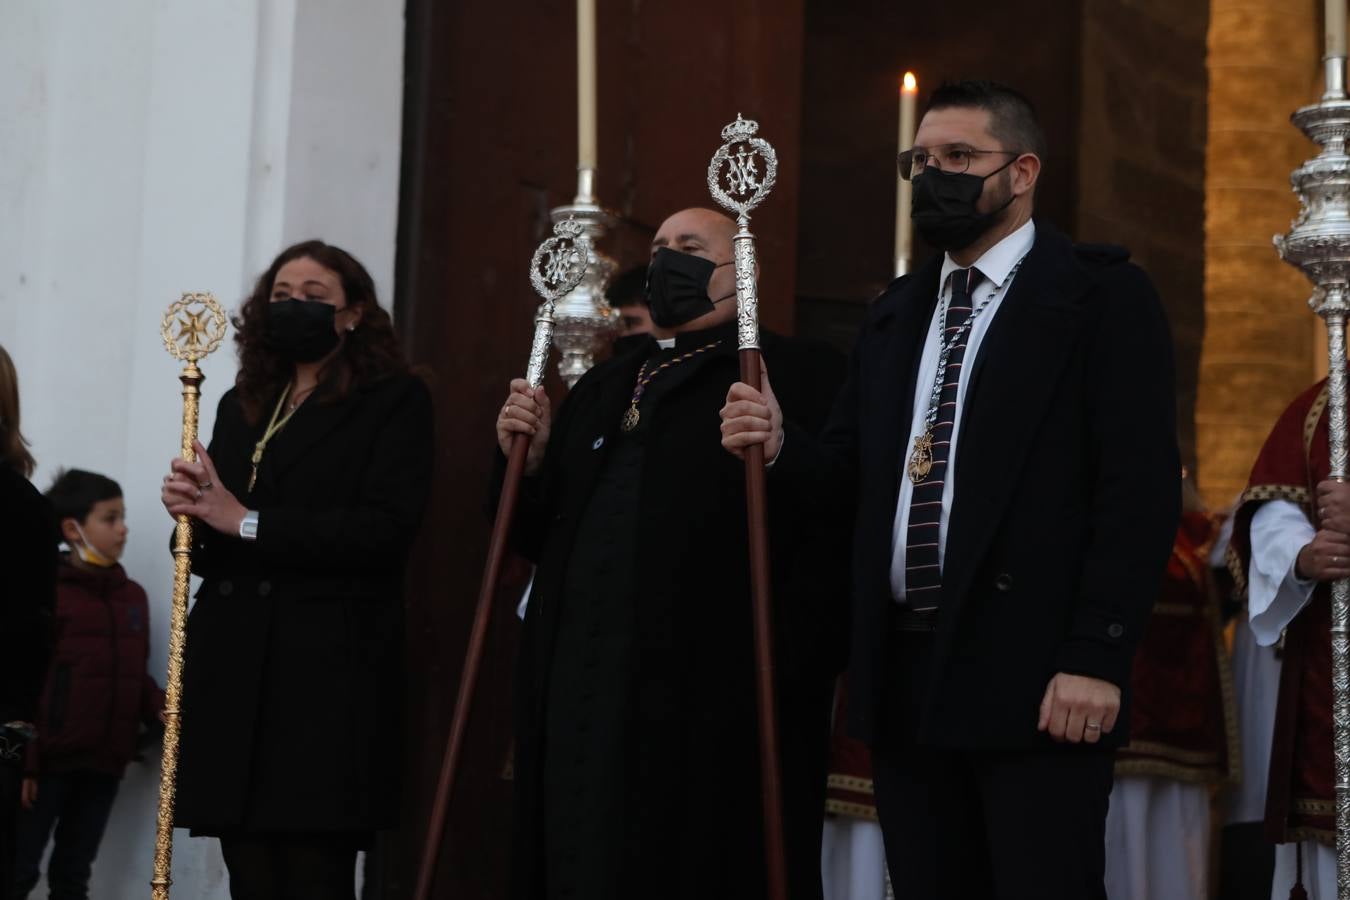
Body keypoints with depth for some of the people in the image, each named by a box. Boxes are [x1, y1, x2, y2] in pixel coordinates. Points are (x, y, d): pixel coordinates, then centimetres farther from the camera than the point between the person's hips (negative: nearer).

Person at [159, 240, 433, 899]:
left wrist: (249, 522, -11)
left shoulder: (395, 400, 3)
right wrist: (193, 512, -1)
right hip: (233, 666, 5)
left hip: (329, 669, -5)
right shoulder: (243, 405, 21)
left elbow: (386, 527, -12)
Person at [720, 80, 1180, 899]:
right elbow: (855, 472, 15)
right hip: (905, 677, 6)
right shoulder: (896, 313, 18)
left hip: (1033, 676, -6)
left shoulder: (1101, 296, -4)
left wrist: (1096, 657, -18)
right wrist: (783, 445, -7)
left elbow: (1141, 489, -12)